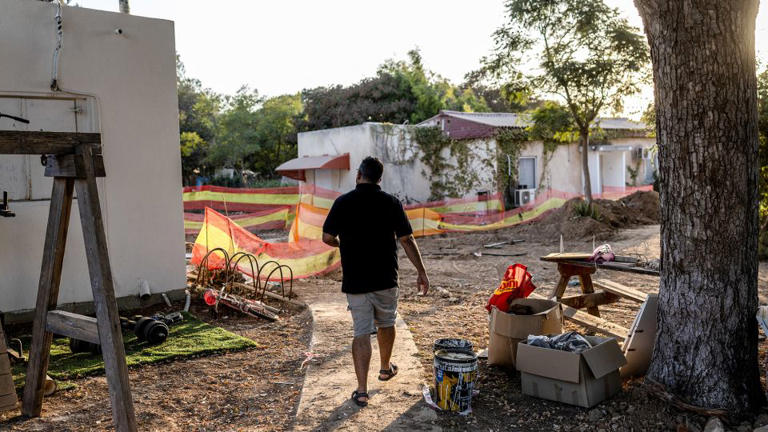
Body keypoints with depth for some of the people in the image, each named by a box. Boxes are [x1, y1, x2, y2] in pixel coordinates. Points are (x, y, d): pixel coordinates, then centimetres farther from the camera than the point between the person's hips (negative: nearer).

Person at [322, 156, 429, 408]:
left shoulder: (343, 202, -5)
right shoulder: (391, 203, -4)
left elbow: (327, 238, -4)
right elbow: (406, 240, -6)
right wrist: (421, 272, 0)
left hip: (355, 281, -1)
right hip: (386, 278, 1)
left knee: (361, 333, 3)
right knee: (386, 324, 22)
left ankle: (362, 390, 0)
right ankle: (386, 368, 41)